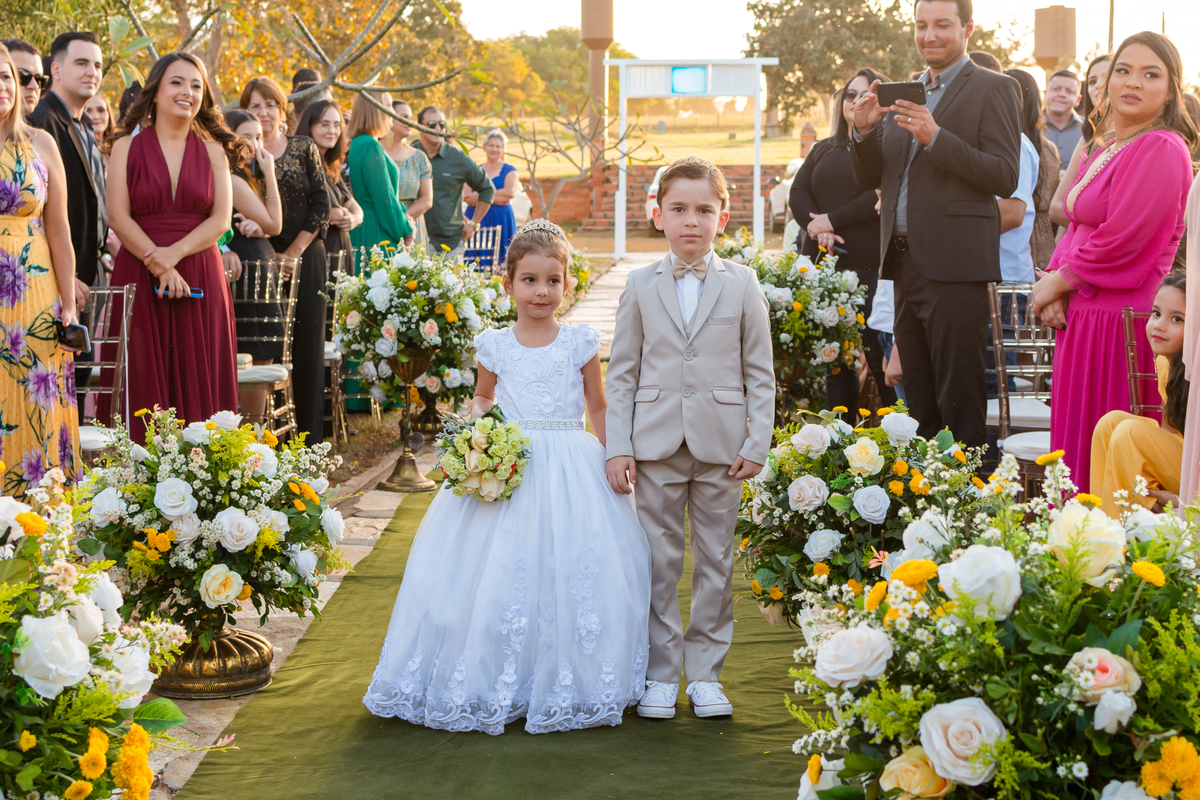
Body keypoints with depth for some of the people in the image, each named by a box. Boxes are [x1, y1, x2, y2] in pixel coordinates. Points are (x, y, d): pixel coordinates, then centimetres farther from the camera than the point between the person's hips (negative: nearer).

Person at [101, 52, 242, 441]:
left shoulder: (213, 151, 10)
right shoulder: (127, 146, 6)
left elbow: (221, 218, 1)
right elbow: (118, 216, -3)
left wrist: (172, 254, -14)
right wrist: (158, 264, -14)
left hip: (200, 276, 1)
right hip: (139, 278, -1)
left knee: (197, 381, 0)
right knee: (145, 383, -2)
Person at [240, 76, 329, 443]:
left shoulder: (304, 148, 5)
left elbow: (321, 205, 2)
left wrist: (294, 252, -5)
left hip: (305, 258, 1)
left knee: (307, 343, 0)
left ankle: (309, 436, 4)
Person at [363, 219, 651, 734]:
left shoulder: (581, 342, 2)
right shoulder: (494, 345, 4)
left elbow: (598, 406, 8)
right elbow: (482, 398, 19)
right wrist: (477, 420, -2)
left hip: (571, 469, -1)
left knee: (568, 571, -2)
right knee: (500, 571, -2)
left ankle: (564, 682, 12)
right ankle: (495, 679, 10)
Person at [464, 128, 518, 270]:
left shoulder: (509, 170, 8)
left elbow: (510, 192, -10)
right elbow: (466, 196, 2)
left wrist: (480, 196, -8)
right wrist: (496, 198, -11)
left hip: (500, 220, -3)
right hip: (476, 219, 3)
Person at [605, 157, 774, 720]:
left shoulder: (742, 284, 3)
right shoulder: (641, 285, 4)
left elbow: (761, 374, 4)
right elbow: (621, 373, 5)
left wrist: (756, 445, -3)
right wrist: (618, 447, -2)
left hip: (720, 443, 0)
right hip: (656, 442, 0)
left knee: (715, 560, 7)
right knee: (659, 561, 5)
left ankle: (706, 672, 18)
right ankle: (661, 673, 16)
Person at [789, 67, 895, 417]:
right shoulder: (823, 149, 21)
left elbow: (882, 196, -13)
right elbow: (798, 193, 12)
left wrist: (834, 221, -11)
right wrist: (816, 227, -7)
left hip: (870, 269, -6)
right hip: (823, 264, 6)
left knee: (881, 360, -8)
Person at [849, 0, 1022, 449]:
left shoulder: (993, 89, -2)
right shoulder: (903, 95, 18)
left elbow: (1005, 178, -12)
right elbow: (869, 179, 16)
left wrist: (935, 137, -21)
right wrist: (864, 129, -3)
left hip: (955, 266, -7)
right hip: (905, 262, 7)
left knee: (959, 403, -5)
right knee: (918, 401, 13)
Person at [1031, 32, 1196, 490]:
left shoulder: (1162, 150, -14)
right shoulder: (1105, 150, 16)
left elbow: (1120, 241, -20)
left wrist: (1058, 282, -8)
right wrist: (1054, 286, 0)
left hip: (1121, 325, -9)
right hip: (1083, 317, 9)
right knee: (1076, 441, 12)